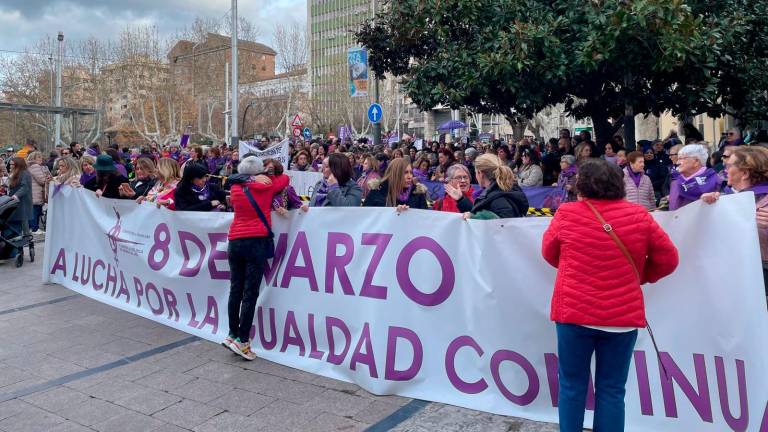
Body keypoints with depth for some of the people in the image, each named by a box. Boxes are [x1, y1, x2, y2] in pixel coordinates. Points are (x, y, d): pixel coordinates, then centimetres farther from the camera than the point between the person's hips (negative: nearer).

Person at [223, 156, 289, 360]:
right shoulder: (266, 186, 2)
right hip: (257, 242, -4)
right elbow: (284, 178, 20)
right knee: (250, 293, -4)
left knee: (235, 290, 11)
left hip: (235, 242, 4)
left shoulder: (235, 188, 10)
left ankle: (232, 334, 16)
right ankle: (242, 341, -4)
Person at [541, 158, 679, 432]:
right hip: (623, 315, 1)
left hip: (574, 312, -1)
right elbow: (668, 260, 6)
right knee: (612, 390, 12)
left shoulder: (566, 214, -4)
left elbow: (549, 253, 11)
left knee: (572, 385, 13)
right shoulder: (638, 216, -2)